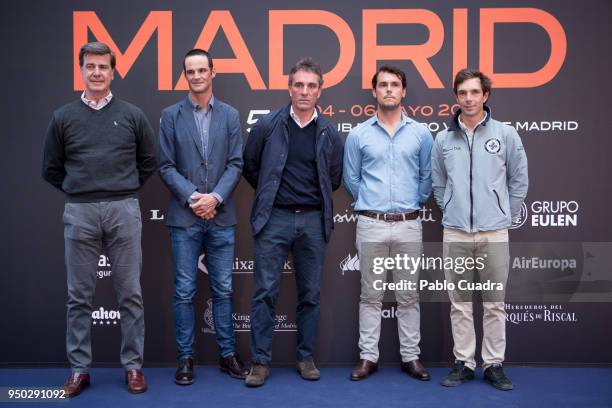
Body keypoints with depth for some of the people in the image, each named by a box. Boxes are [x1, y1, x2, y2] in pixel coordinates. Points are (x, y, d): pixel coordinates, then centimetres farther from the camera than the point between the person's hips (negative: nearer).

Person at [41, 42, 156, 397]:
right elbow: (52, 169, 13)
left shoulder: (132, 115, 5)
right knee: (80, 295, 6)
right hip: (79, 213, 1)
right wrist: (80, 191, 12)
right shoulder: (63, 117, 6)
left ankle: (133, 366, 14)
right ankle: (80, 368, 17)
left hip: (124, 211, 0)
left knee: (130, 294, 4)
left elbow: (149, 162, 13)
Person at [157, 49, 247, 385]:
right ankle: (185, 357, 15)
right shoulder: (171, 115, 4)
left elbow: (235, 164, 1)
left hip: (221, 217, 1)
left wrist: (215, 197, -12)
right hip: (184, 217, -1)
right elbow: (166, 166, -1)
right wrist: (191, 197, -12)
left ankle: (227, 354, 19)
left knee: (223, 289, 8)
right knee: (184, 291, 3)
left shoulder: (230, 115, 7)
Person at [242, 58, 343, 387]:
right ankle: (260, 361, 8)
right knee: (265, 292, -1)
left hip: (313, 220, 2)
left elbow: (335, 177, 16)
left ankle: (305, 357, 21)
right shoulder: (267, 125, -1)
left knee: (310, 294, 8)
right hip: (274, 218, -2)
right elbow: (249, 166, 10)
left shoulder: (329, 133, 4)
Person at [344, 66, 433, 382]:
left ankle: (410, 357, 18)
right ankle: (368, 357, 15)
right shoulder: (359, 134, 2)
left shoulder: (420, 133, 4)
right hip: (371, 224, 0)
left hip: (409, 225, 1)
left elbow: (427, 177, 11)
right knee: (371, 295, 7)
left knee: (408, 295, 8)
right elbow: (351, 179, 9)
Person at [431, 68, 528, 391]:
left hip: (494, 233, -1)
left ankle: (494, 364, 17)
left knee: (494, 303, 6)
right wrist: (451, 211, 9)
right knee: (459, 303, 8)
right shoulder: (443, 139, 4)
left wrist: (505, 215, 6)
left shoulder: (505, 134, 0)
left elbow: (519, 180, 6)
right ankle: (464, 363, 18)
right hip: (455, 233, 2)